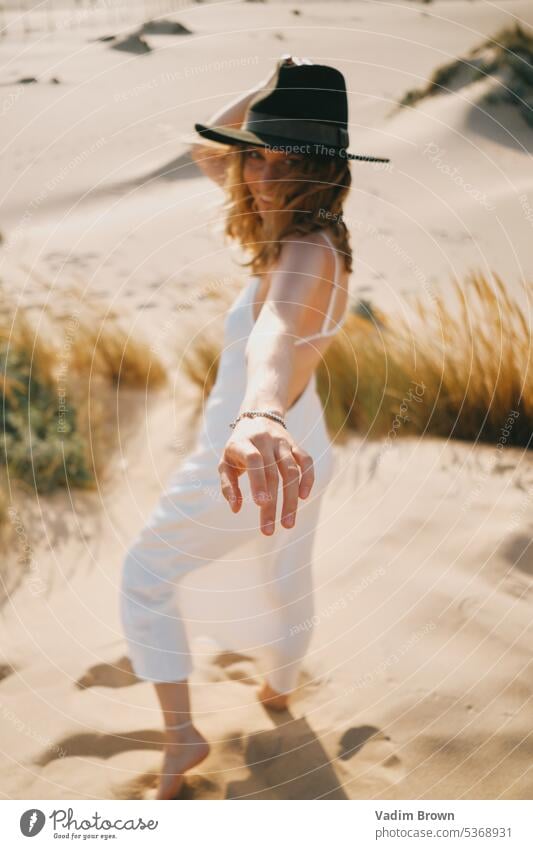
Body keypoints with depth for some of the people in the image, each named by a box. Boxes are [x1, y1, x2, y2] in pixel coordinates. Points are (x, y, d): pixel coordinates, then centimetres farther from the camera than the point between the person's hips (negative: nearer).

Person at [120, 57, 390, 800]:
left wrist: (260, 415, -74)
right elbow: (207, 151, 12)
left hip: (243, 462, -9)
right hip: (300, 453, 9)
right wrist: (266, 92, -3)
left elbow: (279, 327, -55)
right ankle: (281, 688, 56)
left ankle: (181, 733, 18)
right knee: (287, 578, 31)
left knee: (146, 575, 14)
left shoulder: (308, 252, -29)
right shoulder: (295, 224, -3)